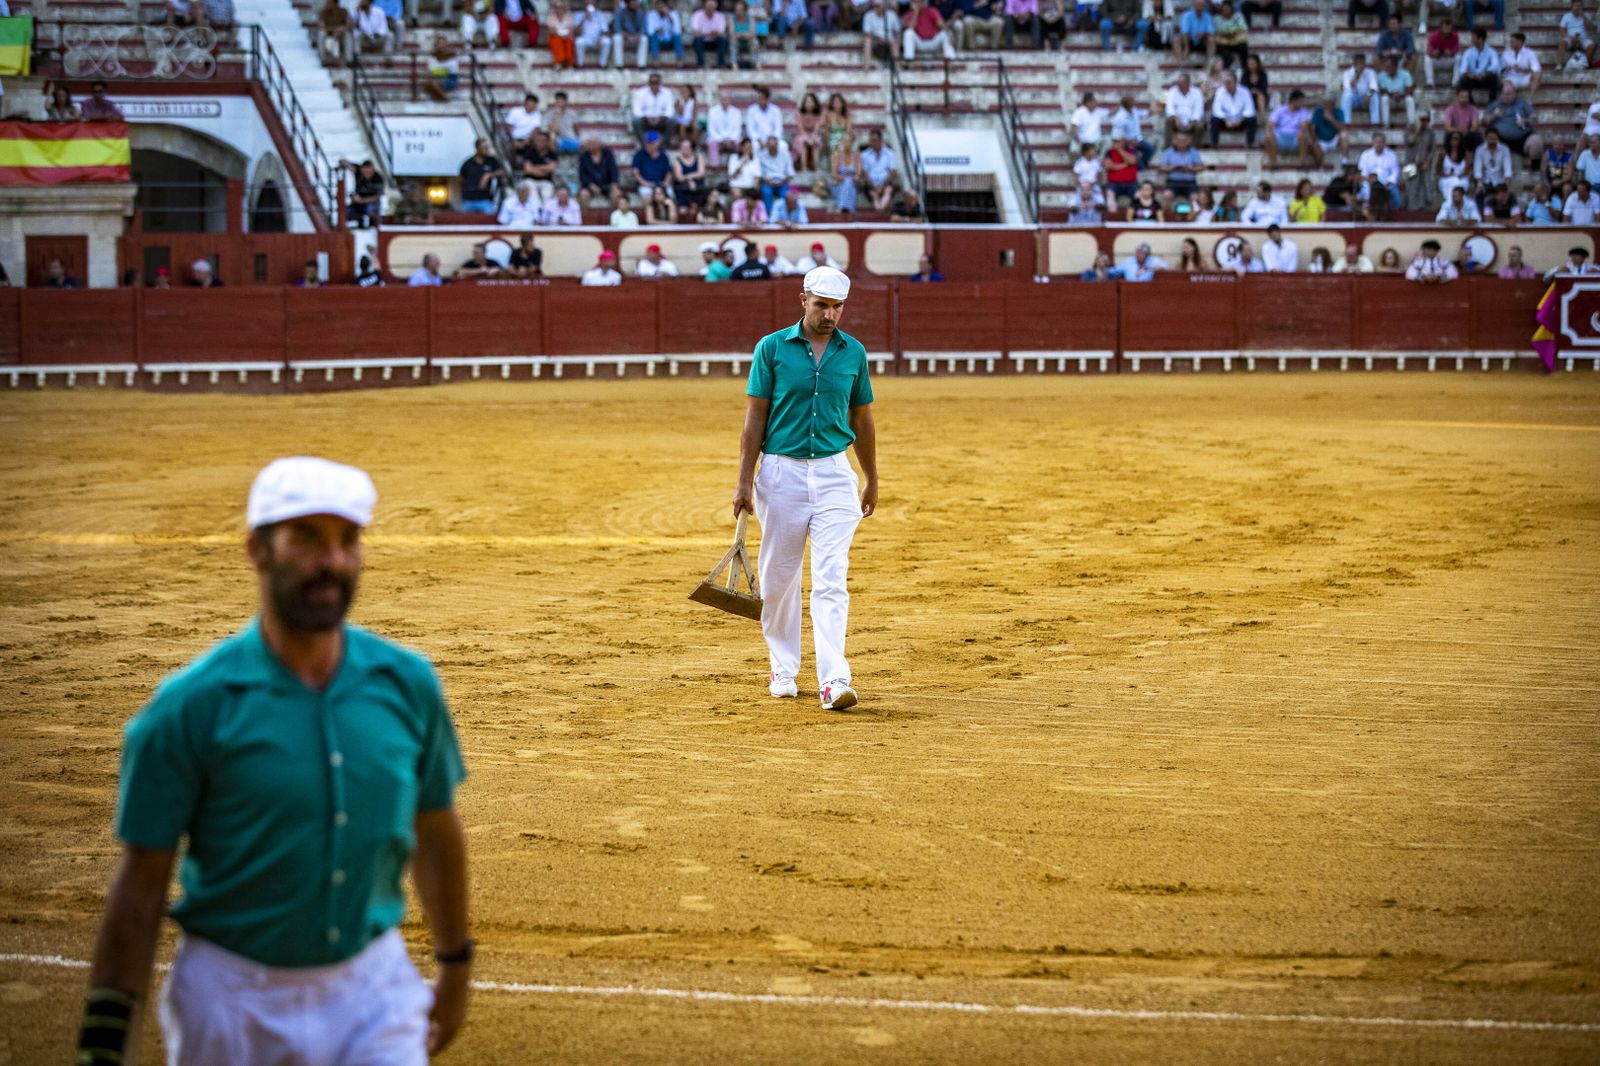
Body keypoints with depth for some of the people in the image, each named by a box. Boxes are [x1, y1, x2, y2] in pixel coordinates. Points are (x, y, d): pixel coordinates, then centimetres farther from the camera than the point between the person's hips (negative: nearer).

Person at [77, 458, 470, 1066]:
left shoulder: (407, 684, 0)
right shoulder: (191, 706, -11)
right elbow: (142, 880, -9)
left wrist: (455, 968, 21)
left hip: (374, 991, 3)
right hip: (234, 1000, -2)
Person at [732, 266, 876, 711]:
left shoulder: (853, 352, 5)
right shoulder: (771, 348, -2)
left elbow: (862, 419, 14)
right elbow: (755, 418, -2)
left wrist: (871, 480, 18)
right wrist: (744, 481, -7)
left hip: (834, 474, 1)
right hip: (781, 472, -1)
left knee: (831, 580, -10)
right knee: (778, 578, 8)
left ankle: (833, 680, -17)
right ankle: (782, 669, 26)